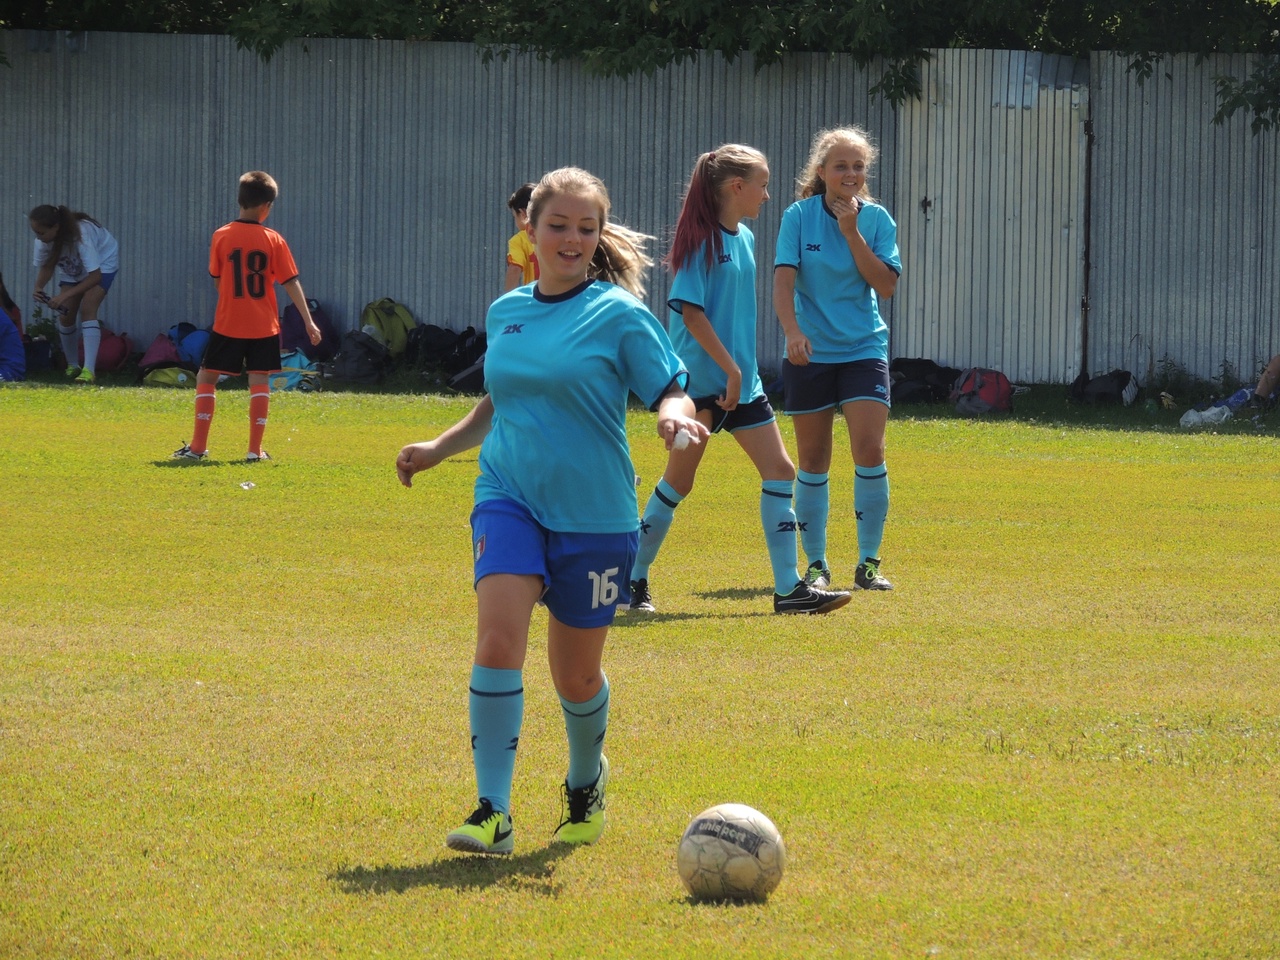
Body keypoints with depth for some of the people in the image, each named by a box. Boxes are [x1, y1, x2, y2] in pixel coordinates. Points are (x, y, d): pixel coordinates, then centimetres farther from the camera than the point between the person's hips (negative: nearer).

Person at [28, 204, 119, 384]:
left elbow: (95, 276, -40)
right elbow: (46, 266, -6)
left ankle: (88, 370, -31)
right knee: (65, 315, -2)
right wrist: (39, 288, -27)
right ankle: (72, 366, 20)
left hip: (102, 264, -6)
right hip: (73, 268, 6)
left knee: (87, 310, -23)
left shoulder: (80, 234, -42)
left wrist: (64, 296, -45)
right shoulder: (43, 240, -24)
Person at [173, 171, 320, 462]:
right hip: (264, 326, 0)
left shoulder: (222, 237, -5)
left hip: (228, 324, 0)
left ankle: (198, 445, 6)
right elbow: (291, 283, -5)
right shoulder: (273, 241, -5)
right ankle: (255, 449, 2)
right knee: (259, 381, 5)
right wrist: (309, 321, -3)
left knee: (207, 377, 10)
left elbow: (216, 278, 4)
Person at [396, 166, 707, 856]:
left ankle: (586, 781, 40)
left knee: (575, 675, 8)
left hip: (594, 514, -2)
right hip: (509, 499, 2)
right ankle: (492, 812, -19)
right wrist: (438, 449, 17)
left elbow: (671, 392, -7)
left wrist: (677, 416, -29)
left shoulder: (619, 315, -4)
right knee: (498, 639, -20)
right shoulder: (505, 313, 10)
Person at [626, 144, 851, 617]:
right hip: (699, 378, -8)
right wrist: (731, 369, -19)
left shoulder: (744, 239, 11)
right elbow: (690, 311, -18)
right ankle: (635, 580, 16)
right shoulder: (701, 240, -13)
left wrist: (741, 370, 18)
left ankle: (788, 588, -1)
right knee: (679, 480, 1)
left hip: (740, 379, 8)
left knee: (780, 471, -1)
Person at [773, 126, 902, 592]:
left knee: (870, 452, -12)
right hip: (810, 353, -1)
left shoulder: (876, 219, 1)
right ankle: (816, 565, 15)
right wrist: (792, 330, -29)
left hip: (864, 348, 1)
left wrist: (852, 233, -14)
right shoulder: (799, 216, -3)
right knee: (813, 461, 5)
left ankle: (868, 562, -1)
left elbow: (886, 285, -7)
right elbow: (784, 278, -13)